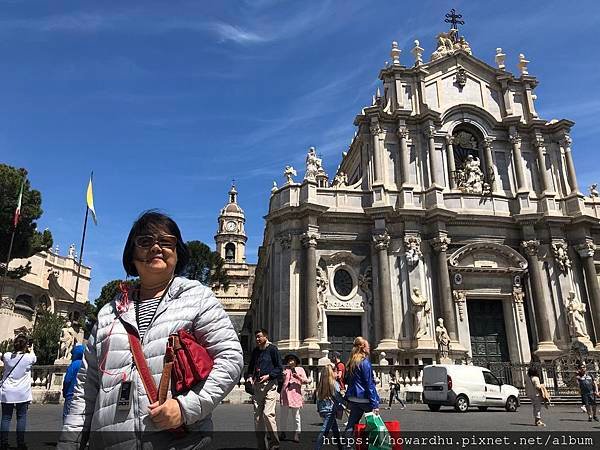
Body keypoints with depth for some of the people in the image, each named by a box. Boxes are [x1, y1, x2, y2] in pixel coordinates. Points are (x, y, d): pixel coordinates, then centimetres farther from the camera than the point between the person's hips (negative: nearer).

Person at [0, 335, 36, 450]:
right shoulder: (28, 357, -10)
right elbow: (34, 358, 15)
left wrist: (16, 349, 31)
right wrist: (31, 350, 34)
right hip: (22, 393, -2)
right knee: (21, 418, 5)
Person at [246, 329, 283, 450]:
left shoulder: (272, 349, -1)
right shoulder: (255, 351, 16)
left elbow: (280, 369, -2)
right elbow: (250, 367, 25)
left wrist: (268, 376, -14)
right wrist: (249, 377, 5)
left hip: (270, 385, -6)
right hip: (257, 385, 6)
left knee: (268, 413, -14)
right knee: (257, 415, 6)